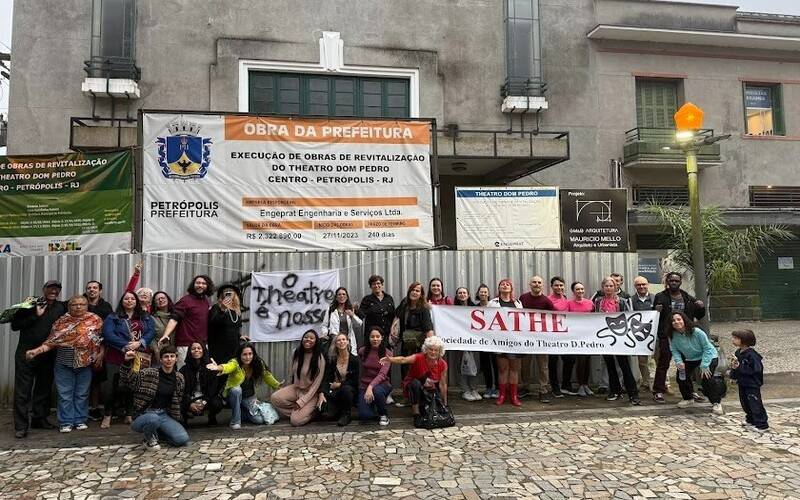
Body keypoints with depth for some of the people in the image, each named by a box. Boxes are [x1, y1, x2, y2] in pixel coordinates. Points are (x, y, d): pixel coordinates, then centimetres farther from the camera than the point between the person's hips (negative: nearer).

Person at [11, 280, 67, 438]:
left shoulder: (61, 307, 6)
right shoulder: (31, 305, -3)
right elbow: (14, 325, -8)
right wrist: (35, 316, -16)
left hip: (48, 355, 4)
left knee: (44, 388, 12)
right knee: (23, 390, -2)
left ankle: (40, 419, 25)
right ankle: (21, 426, 0)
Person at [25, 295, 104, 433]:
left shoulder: (95, 320, 1)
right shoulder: (61, 321, 4)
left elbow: (101, 339, 3)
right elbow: (51, 341, 1)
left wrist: (100, 354, -5)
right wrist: (36, 351, -12)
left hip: (85, 362, -1)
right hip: (64, 363, 1)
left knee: (82, 393, 8)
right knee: (65, 394, 4)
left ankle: (80, 420, 19)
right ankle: (66, 422, 13)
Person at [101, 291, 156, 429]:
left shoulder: (146, 318, 17)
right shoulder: (113, 318, 8)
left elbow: (151, 332, 3)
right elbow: (108, 334, -6)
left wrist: (139, 343, -15)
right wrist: (126, 346, -16)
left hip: (140, 357, 2)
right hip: (118, 357, -2)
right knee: (116, 386, -4)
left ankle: (129, 415, 13)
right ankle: (107, 416, 10)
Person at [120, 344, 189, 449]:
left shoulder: (179, 378, 7)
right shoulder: (148, 373, -7)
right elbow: (127, 380, -9)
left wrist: (176, 420, 15)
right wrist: (127, 363, -24)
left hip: (165, 414, 4)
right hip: (145, 415, -4)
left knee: (183, 439, -16)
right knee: (153, 419, -41)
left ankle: (157, 433, 14)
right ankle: (149, 440, -4)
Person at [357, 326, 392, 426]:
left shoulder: (387, 353, -10)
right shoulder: (362, 351, -3)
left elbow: (382, 374, -21)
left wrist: (371, 387, -34)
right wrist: (367, 387, 4)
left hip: (381, 384, -1)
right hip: (364, 385, 2)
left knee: (377, 391, -39)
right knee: (364, 415, -21)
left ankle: (384, 415, -7)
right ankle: (371, 405, 18)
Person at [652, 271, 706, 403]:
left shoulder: (688, 298, 10)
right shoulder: (660, 297, -1)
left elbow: (698, 315, 18)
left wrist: (701, 307, -2)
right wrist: (656, 311, -22)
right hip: (666, 336, -4)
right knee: (663, 364, -2)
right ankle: (658, 391, 5)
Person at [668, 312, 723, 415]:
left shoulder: (697, 332, -31)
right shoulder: (673, 335, -19)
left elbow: (707, 348, -21)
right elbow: (674, 350, -8)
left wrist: (704, 365, -25)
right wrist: (678, 361, -27)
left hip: (709, 357, -5)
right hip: (690, 359, 5)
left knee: (705, 379, -21)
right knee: (681, 377, -8)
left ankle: (716, 403, 3)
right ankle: (688, 398, 21)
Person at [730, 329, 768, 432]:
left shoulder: (751, 354, -24)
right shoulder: (738, 353, 3)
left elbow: (755, 369, -27)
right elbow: (736, 366, 16)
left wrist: (739, 367, -27)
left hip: (752, 384, -9)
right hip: (742, 383, 9)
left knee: (755, 404, -2)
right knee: (745, 402, 18)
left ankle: (762, 425, 9)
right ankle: (751, 420, 35)